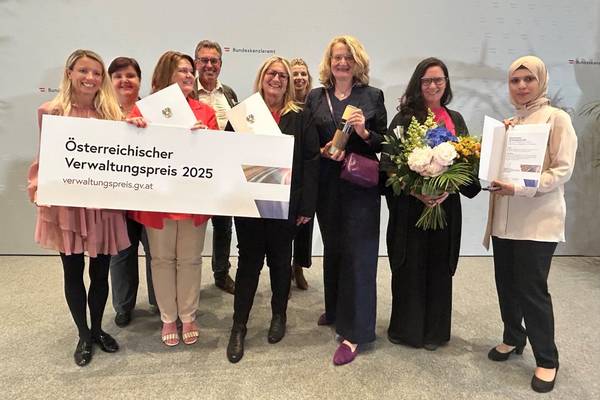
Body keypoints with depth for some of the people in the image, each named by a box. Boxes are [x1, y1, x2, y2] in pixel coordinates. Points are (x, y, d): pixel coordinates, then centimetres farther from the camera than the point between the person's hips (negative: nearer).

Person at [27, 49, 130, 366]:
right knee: (73, 272, 12)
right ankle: (83, 335, 31)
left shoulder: (111, 113, 3)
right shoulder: (50, 112, -4)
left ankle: (97, 329, 35)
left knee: (100, 271, 13)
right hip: (66, 204, -2)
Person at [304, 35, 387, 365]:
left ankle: (353, 333, 4)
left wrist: (365, 133, -16)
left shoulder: (372, 96, 3)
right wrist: (323, 151, -12)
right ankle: (335, 310, 34)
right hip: (327, 184, 3)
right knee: (332, 248, 14)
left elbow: (385, 143, 3)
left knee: (357, 253, -4)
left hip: (361, 185, -2)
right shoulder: (315, 97, 8)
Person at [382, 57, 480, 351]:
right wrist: (415, 190, -19)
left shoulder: (455, 120, 11)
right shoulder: (404, 119, 0)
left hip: (446, 205, 3)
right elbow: (388, 163, -7)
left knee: (439, 268, 10)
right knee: (409, 268, 5)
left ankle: (435, 330, 27)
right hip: (409, 205, -3)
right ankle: (406, 328, 22)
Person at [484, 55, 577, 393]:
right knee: (506, 284, 12)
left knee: (532, 289, -2)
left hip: (538, 220, -5)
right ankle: (513, 338, 33)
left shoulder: (557, 118, -3)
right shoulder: (507, 123, 14)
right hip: (504, 219, 6)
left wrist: (521, 188, -23)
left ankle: (547, 359, 15)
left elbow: (563, 169, -11)